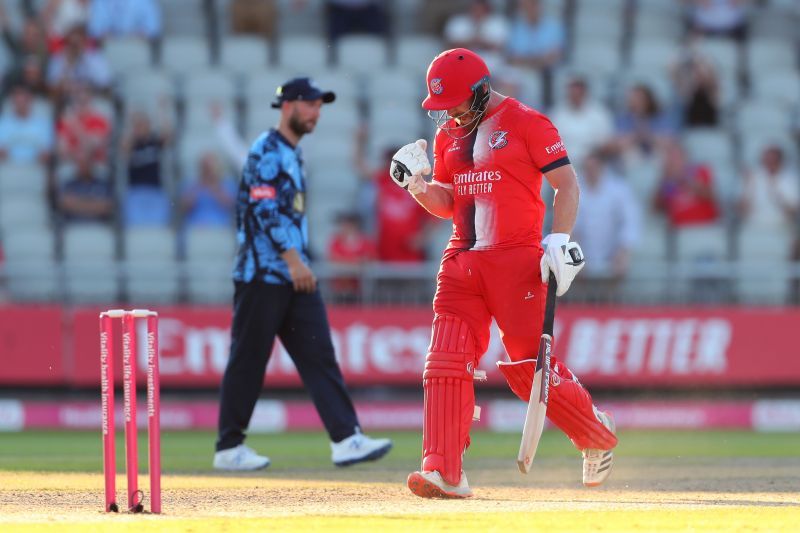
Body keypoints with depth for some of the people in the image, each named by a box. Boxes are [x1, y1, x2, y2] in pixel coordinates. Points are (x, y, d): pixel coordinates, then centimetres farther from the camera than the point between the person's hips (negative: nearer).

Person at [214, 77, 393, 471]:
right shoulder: (266, 151, -9)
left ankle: (346, 439, -8)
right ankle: (228, 448, 4)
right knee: (248, 360, -3)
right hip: (262, 275, -9)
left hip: (294, 277, 9)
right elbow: (264, 209, -19)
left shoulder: (293, 155, 20)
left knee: (319, 356, -1)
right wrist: (293, 260, -26)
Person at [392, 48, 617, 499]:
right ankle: (444, 473, -11)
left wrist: (559, 240, -17)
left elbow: (567, 184, -6)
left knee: (529, 364, -3)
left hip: (517, 260, -6)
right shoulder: (449, 135, 15)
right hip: (462, 260, 6)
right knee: (447, 362, -7)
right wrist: (417, 184, -1)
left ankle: (598, 436, 21)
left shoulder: (527, 123, -5)